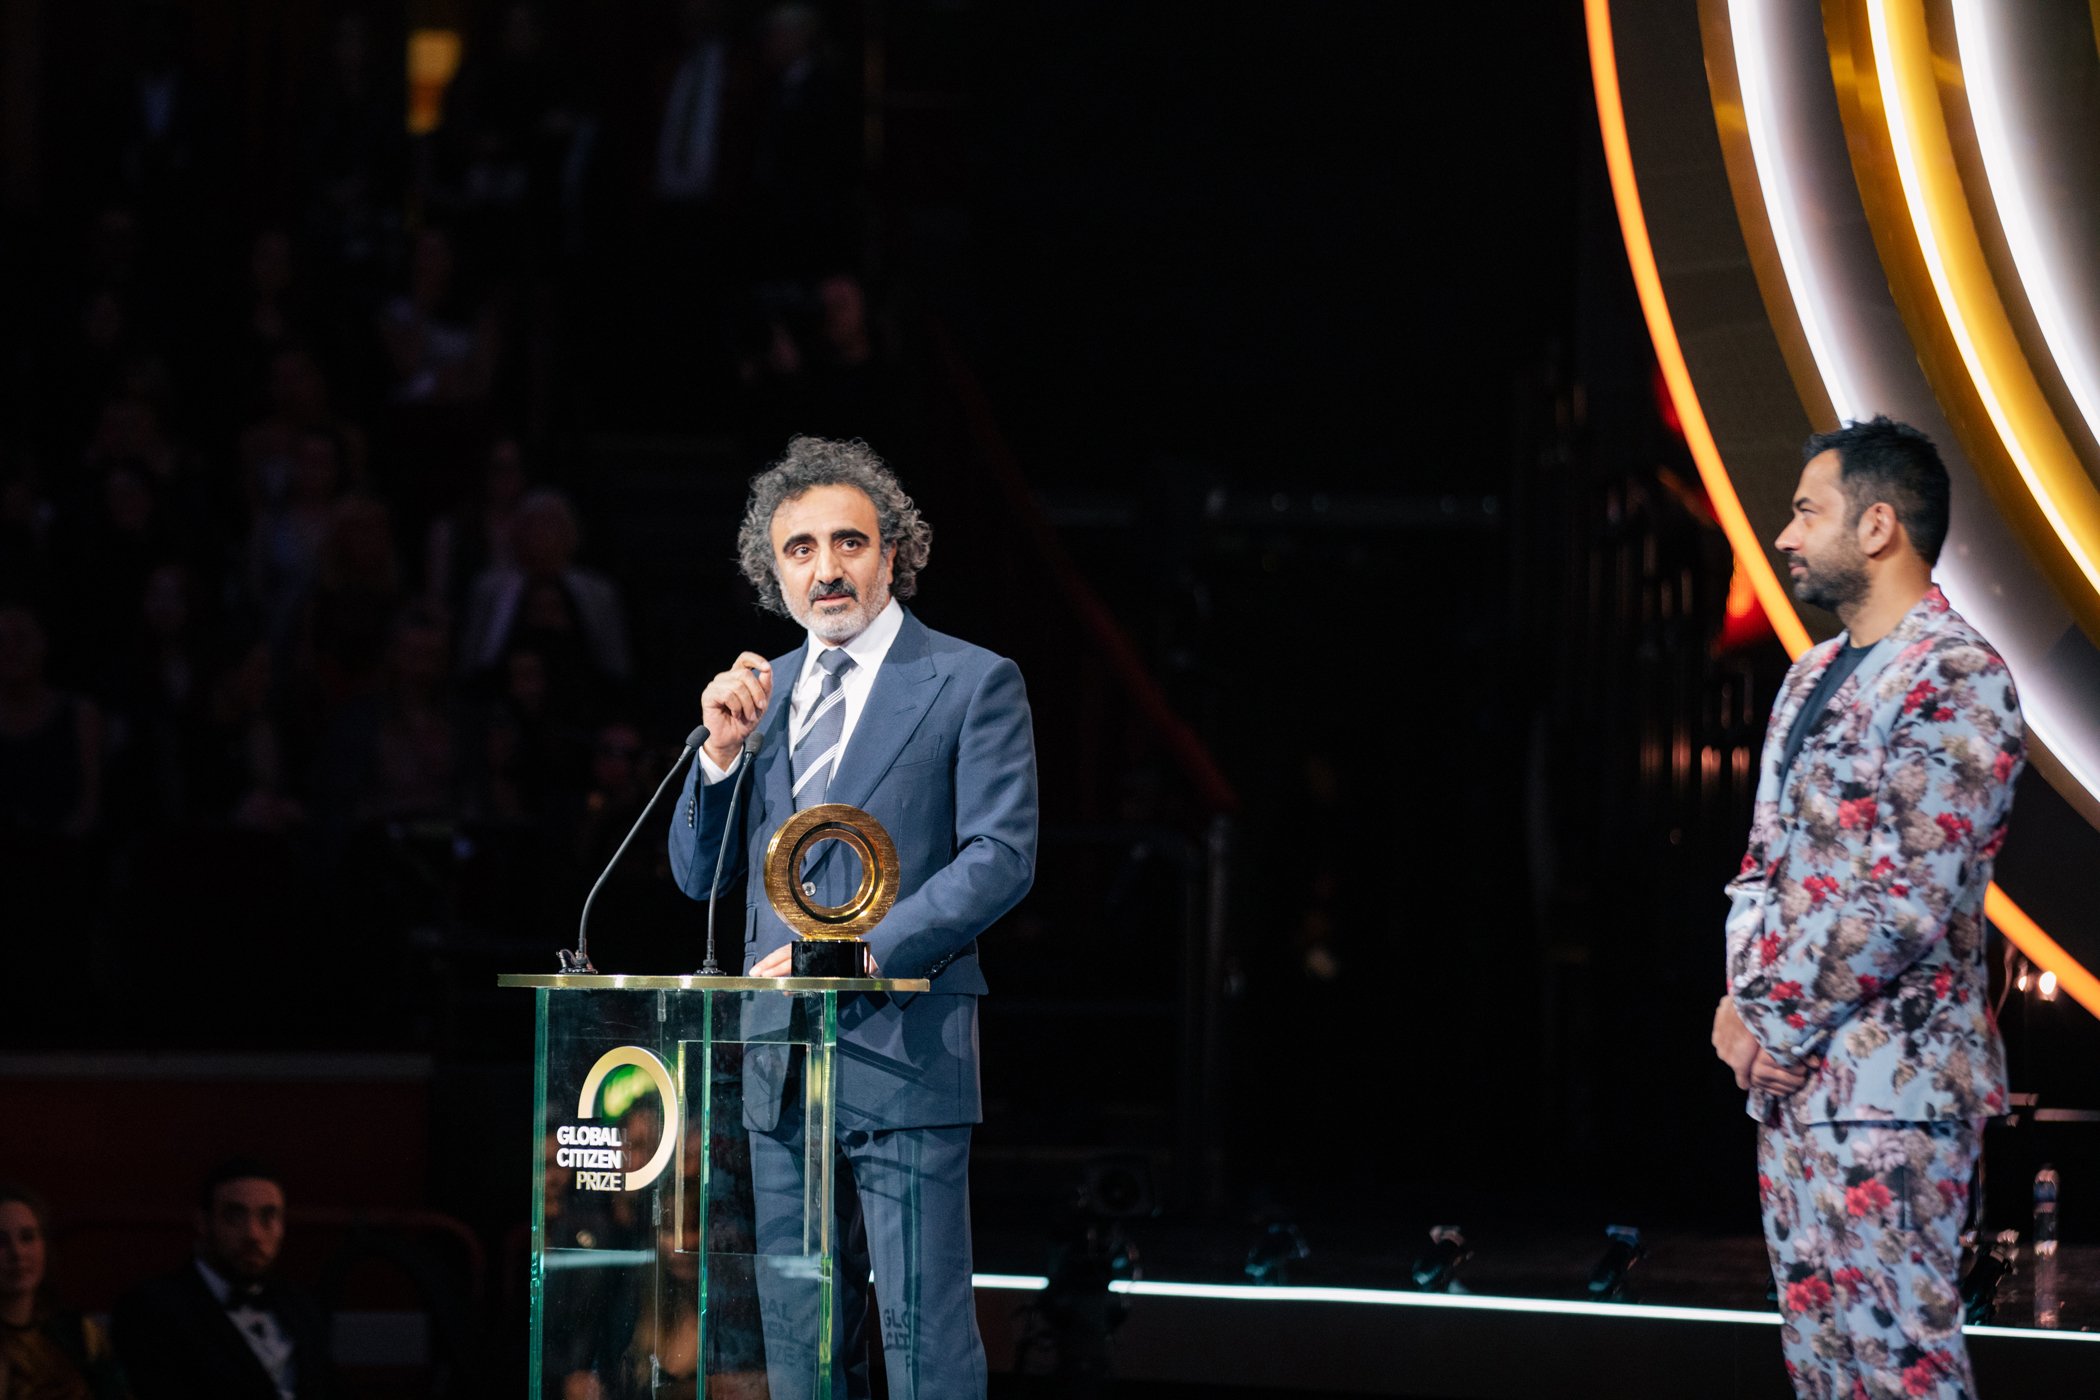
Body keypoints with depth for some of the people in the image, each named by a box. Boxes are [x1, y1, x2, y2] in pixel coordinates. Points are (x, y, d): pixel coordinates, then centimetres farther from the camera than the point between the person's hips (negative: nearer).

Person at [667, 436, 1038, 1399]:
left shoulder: (973, 684, -1)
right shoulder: (762, 691, 16)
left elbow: (1001, 858, -9)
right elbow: (699, 876, 16)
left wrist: (861, 952, -17)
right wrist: (724, 752, -2)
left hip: (903, 1057, -6)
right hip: (782, 1062, 6)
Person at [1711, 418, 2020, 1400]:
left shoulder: (1954, 680, -14)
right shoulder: (1814, 677, 16)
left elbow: (1905, 905, -19)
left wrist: (1770, 1022, -11)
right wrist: (1745, 998, 2)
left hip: (1891, 1087, -9)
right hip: (1792, 1075, 9)